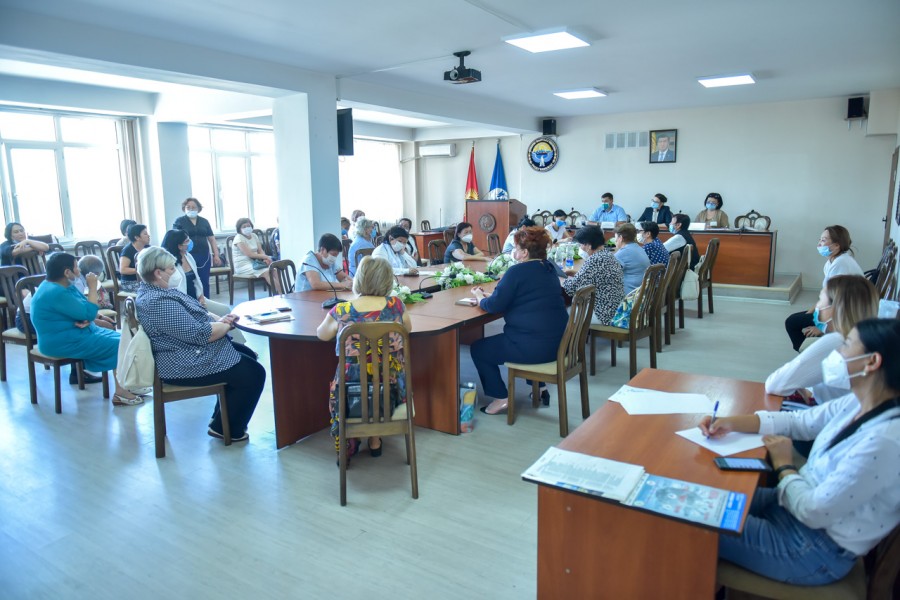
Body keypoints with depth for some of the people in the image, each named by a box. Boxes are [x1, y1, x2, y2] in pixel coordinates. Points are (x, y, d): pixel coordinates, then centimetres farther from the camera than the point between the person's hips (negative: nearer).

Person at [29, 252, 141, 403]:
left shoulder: (64, 286, 9)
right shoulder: (56, 293, -24)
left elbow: (82, 309, 13)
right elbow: (89, 312, -22)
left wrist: (87, 320, -10)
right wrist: (93, 287, -13)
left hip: (74, 332, 10)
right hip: (63, 342, -10)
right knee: (118, 345, -15)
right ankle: (120, 393, -12)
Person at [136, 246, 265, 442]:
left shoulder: (153, 291, 8)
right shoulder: (159, 302, -27)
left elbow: (192, 316, 15)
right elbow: (200, 334, -28)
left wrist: (220, 319, -3)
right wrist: (227, 326, -10)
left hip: (186, 353, 11)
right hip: (187, 365, -11)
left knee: (248, 355, 18)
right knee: (254, 374, -8)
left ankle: (222, 418, 24)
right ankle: (227, 429, 7)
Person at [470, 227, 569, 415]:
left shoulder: (517, 271, -14)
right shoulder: (549, 268, 12)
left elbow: (493, 306, -13)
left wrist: (479, 296, 9)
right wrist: (488, 295, 18)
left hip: (533, 346, -9)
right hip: (557, 342, 9)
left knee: (478, 349, 10)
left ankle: (502, 398, 10)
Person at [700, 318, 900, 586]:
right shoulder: (859, 404, -5)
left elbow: (814, 511, -27)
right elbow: (796, 421, 8)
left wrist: (784, 466, -9)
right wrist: (732, 423, -5)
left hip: (819, 550, -8)